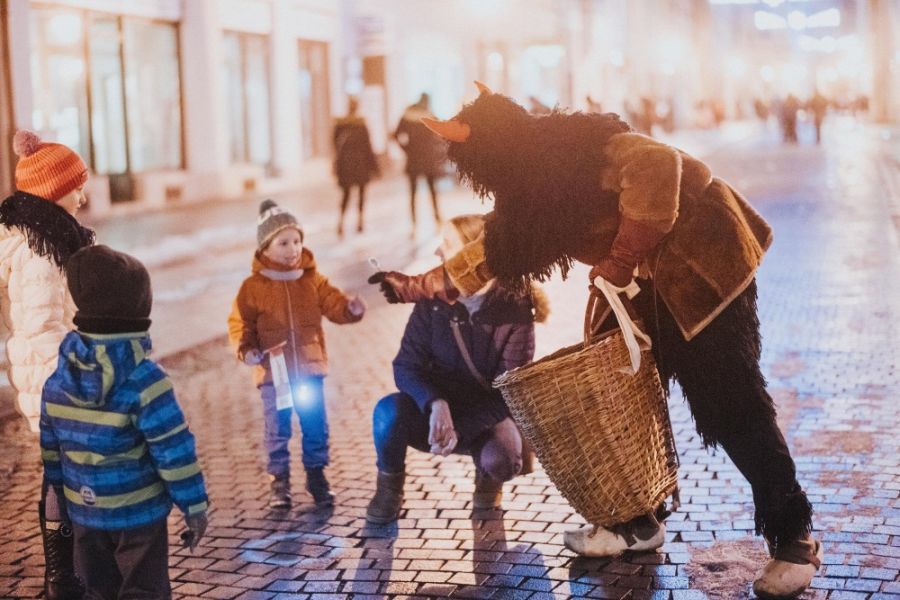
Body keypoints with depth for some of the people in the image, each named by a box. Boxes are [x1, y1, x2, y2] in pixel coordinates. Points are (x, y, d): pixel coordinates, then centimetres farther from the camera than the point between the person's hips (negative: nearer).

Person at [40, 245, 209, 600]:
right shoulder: (145, 382, -21)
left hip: (84, 513, 5)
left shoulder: (58, 381, -3)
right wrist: (194, 507, -9)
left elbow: (51, 448, 8)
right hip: (139, 513, -5)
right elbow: (174, 452, -19)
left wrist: (63, 493, 22)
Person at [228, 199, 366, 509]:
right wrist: (246, 348, -18)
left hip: (310, 369, 2)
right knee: (277, 430, 6)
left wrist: (351, 308, -24)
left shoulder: (313, 280, 2)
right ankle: (279, 481, 19)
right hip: (274, 372, -2)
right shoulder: (253, 286, -5)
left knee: (316, 427, 10)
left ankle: (317, 476, 25)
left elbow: (333, 304, -2)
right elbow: (240, 323, -1)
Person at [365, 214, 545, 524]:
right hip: (436, 411, 1)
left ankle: (487, 477, 7)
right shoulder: (433, 300, -8)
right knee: (389, 410, -30)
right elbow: (406, 366, -12)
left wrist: (460, 429, -28)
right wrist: (435, 405, -33)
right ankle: (389, 489, -2)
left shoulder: (514, 310, -15)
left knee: (501, 459, -33)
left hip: (489, 416, -1)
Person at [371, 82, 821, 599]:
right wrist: (423, 286, 15)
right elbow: (496, 248, 18)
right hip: (650, 285, 9)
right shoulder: (532, 185, 6)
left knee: (732, 405, -9)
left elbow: (656, 163, -37)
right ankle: (637, 521, 22)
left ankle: (794, 538, 0)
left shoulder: (578, 150, -22)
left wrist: (623, 259, -31)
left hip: (705, 264, -9)